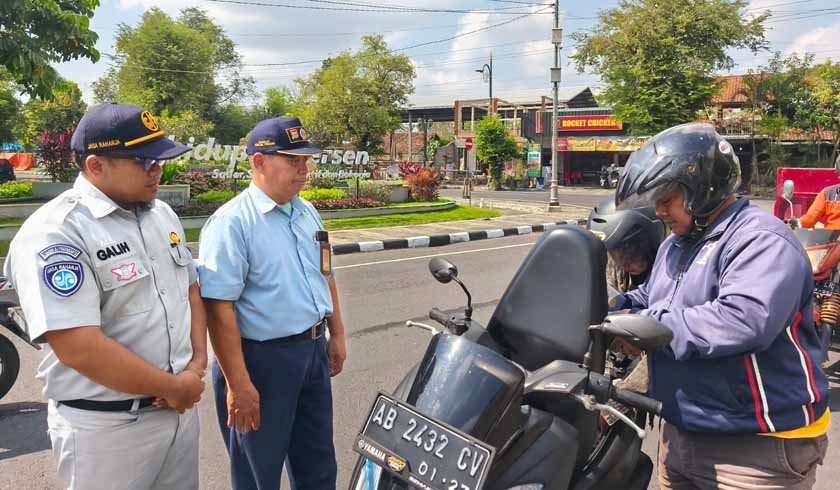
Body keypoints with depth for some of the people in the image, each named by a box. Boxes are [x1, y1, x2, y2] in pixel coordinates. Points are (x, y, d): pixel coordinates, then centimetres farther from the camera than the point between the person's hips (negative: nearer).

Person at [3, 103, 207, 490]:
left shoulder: (162, 214, 6)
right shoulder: (55, 234, -19)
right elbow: (81, 349, -25)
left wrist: (197, 365, -1)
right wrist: (173, 387, -15)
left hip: (180, 408, 7)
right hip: (108, 427, -6)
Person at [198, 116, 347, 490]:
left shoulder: (308, 213, 8)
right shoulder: (232, 222, -17)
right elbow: (219, 308, -22)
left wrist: (337, 334, 17)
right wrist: (238, 384, -23)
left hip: (313, 350, 7)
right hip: (262, 359, -7)